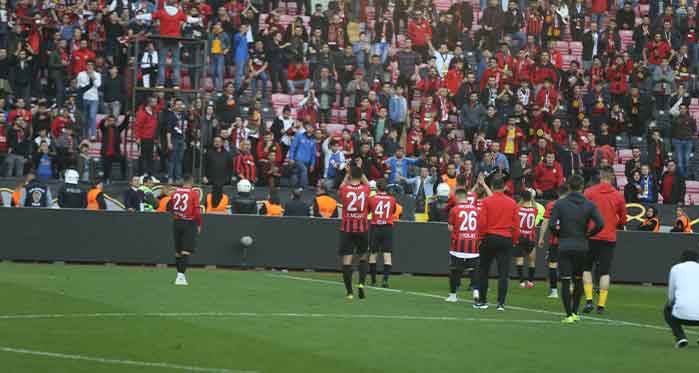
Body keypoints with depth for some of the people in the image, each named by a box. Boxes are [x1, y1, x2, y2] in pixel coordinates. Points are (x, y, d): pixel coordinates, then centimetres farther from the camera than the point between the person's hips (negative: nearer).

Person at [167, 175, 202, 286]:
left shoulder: (175, 192, 4)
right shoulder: (194, 193, -8)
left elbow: (170, 208, 13)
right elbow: (197, 211, -12)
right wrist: (199, 225, -1)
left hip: (176, 223, 4)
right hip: (189, 223, -4)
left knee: (178, 251, 14)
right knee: (186, 251, -8)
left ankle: (179, 273, 24)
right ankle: (181, 275, -18)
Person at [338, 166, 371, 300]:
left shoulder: (344, 189, -7)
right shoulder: (365, 189, -4)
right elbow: (366, 182, 22)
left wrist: (348, 174, 30)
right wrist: (360, 172, 30)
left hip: (347, 229, -1)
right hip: (362, 229, 1)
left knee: (347, 260, -1)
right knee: (363, 257, 18)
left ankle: (349, 292, -3)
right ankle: (361, 283, -2)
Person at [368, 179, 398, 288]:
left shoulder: (372, 199, -5)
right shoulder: (392, 199, 0)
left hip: (375, 227, 0)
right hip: (388, 227, 0)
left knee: (373, 254, 11)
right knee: (387, 254, -2)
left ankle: (373, 280, 14)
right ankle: (385, 278, -15)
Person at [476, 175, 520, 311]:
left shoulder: (486, 202, -7)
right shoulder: (512, 203, -1)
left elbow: (481, 222, -9)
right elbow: (516, 224, 0)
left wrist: (481, 236, 5)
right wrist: (515, 240, 11)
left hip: (489, 238, -1)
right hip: (506, 240, 1)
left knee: (484, 271, 12)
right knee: (503, 273, 2)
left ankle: (482, 301, 16)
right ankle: (501, 303, -4)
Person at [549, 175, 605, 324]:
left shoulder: (559, 204, -3)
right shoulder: (589, 205, 0)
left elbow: (551, 225, -10)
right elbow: (600, 224, -9)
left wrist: (559, 234, 9)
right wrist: (588, 234, 6)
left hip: (564, 247, -2)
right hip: (582, 247, 2)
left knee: (565, 281, 0)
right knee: (578, 280, 16)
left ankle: (569, 315, -5)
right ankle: (575, 312, 18)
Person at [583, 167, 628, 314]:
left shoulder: (589, 192, -4)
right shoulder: (618, 196, 2)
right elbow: (623, 219, 9)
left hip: (592, 236, -1)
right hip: (609, 237, 1)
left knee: (586, 268, 13)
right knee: (605, 272, 5)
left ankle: (588, 299, -1)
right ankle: (601, 305, 1)